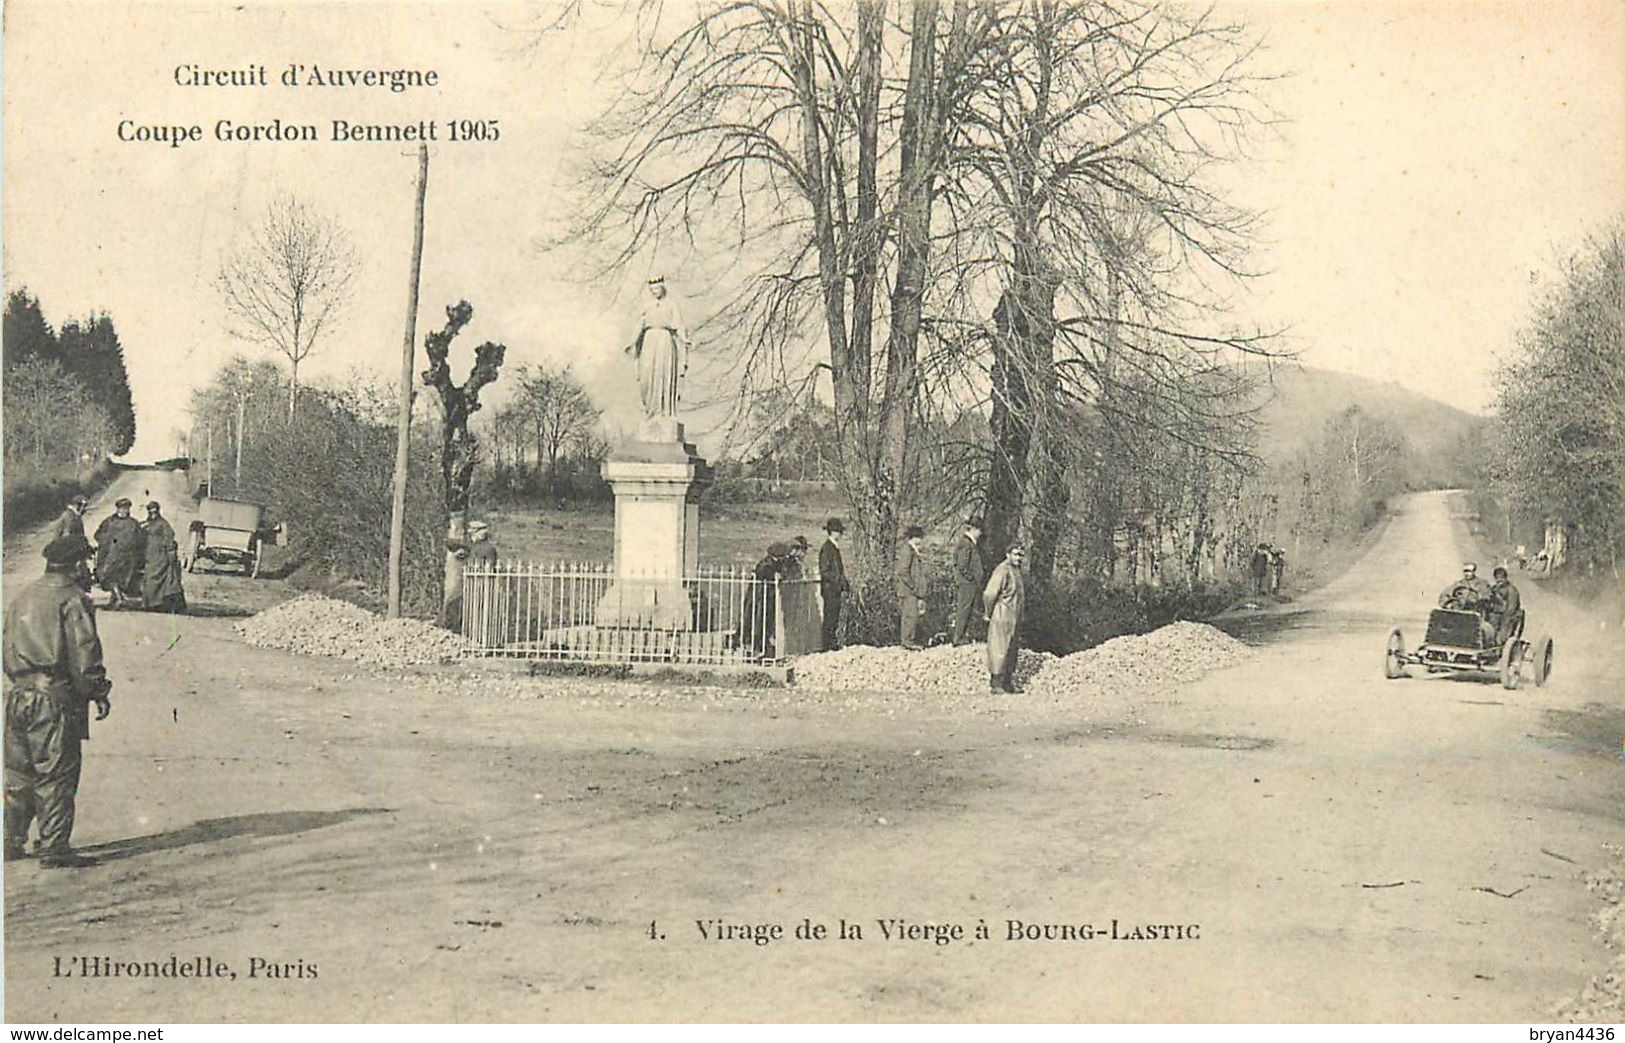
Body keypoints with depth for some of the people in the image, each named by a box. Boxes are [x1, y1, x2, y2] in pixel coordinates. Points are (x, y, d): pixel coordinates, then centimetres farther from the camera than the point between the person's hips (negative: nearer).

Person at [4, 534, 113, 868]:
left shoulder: (21, 599, 16)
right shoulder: (72, 600, -9)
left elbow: (6, 650, 20)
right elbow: (84, 654, -13)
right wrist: (98, 693, -5)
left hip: (18, 697, 8)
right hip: (55, 699, -8)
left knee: (18, 774, 15)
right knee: (56, 775, -3)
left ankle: (11, 842, 19)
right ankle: (54, 849, -2)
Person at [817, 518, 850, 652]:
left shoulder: (835, 548, 17)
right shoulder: (827, 548, -13)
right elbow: (824, 572, -18)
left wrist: (845, 585, 14)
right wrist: (841, 581, -20)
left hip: (836, 590, 9)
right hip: (830, 589, -9)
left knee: (834, 619, 10)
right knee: (829, 619, -7)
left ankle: (834, 645, 14)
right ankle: (828, 647, -5)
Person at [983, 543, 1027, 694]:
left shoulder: (1016, 570, 14)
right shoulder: (1003, 570, -17)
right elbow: (989, 594, -21)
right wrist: (987, 614, -13)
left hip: (1014, 618, 10)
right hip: (1002, 618, -10)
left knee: (1013, 651, 14)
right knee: (1000, 651, -6)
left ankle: (1007, 683, 22)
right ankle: (995, 684, -2)